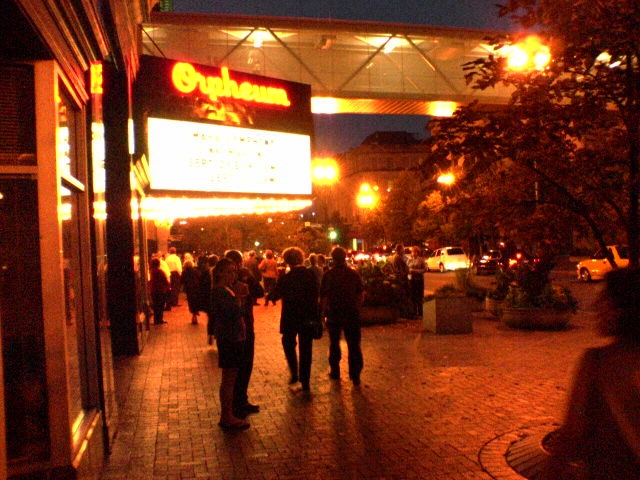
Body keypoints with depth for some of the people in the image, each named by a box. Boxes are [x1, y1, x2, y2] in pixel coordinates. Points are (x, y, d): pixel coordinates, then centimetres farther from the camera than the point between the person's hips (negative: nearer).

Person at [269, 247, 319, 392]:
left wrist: (279, 279, -1)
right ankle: (305, 382, 16)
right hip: (308, 318, 3)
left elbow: (274, 296, -10)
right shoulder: (312, 275, -6)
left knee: (288, 344, 21)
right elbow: (316, 295, 3)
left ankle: (294, 374, 14)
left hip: (290, 318, -3)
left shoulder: (286, 278, -17)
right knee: (306, 349, 12)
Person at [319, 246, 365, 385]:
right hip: (352, 313, 1)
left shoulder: (328, 275, -7)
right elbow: (361, 294, 0)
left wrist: (323, 311, 5)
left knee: (334, 344, 15)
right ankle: (355, 375, 4)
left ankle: (335, 371, 22)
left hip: (333, 313, 0)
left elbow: (323, 297, -7)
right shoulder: (354, 274, -3)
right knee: (354, 345, 6)